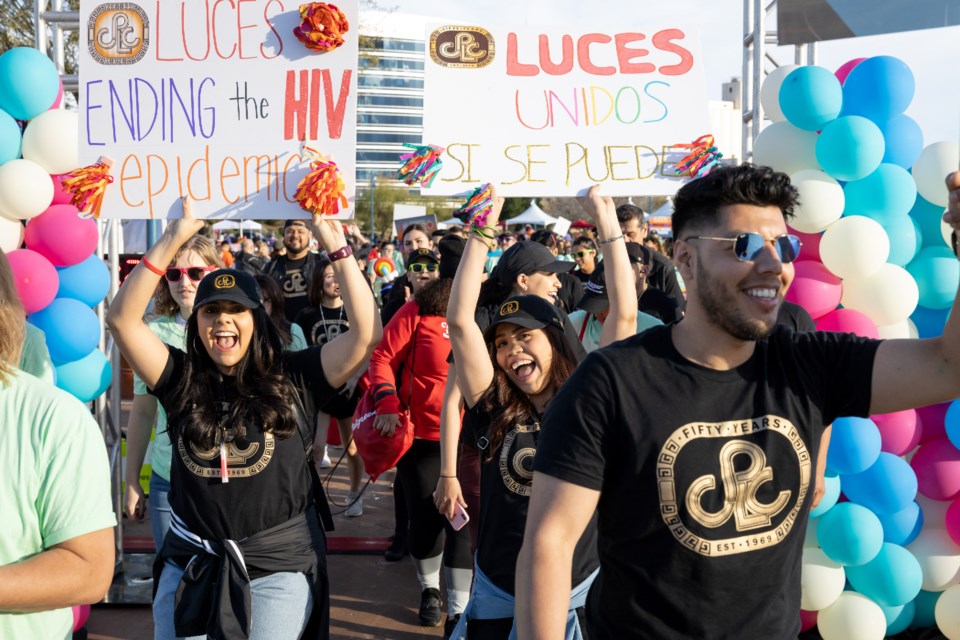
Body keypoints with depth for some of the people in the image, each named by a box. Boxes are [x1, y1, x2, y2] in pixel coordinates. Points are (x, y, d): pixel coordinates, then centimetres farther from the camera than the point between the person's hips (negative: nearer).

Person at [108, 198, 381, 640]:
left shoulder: (291, 377, -3)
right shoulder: (181, 379, 1)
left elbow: (366, 334, -12)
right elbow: (122, 319, -9)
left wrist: (336, 247, -15)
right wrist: (172, 240, -15)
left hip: (278, 568, -2)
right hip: (190, 564, 2)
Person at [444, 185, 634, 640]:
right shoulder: (493, 408, -2)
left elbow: (625, 315, -7)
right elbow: (460, 320, -7)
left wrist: (608, 225, -7)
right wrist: (482, 231, -7)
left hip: (579, 595, -1)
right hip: (498, 598, 1)